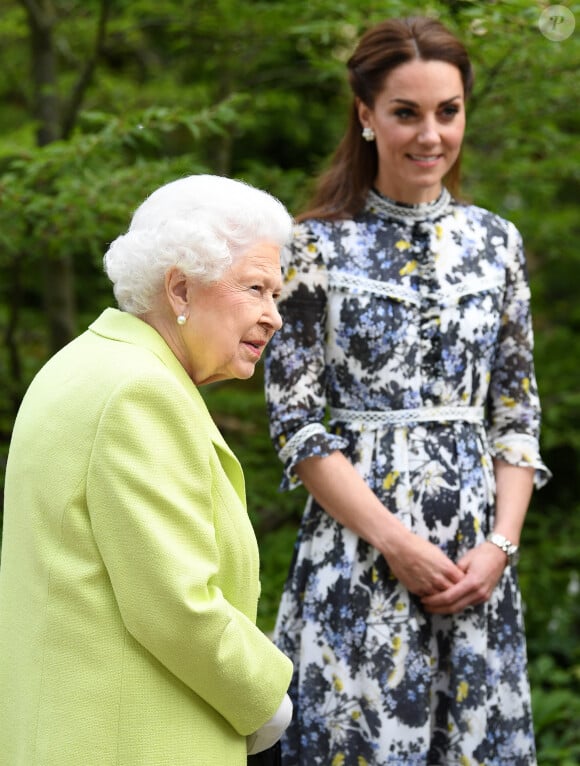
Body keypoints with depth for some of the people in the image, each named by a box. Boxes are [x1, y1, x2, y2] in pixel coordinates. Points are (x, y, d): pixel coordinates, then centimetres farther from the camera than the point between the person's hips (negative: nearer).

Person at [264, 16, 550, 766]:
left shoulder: (496, 242, 8)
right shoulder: (318, 246, -2)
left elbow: (516, 412, 9)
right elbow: (295, 420, -5)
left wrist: (501, 543, -4)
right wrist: (394, 541, -13)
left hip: (477, 559, 3)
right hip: (356, 542, -3)